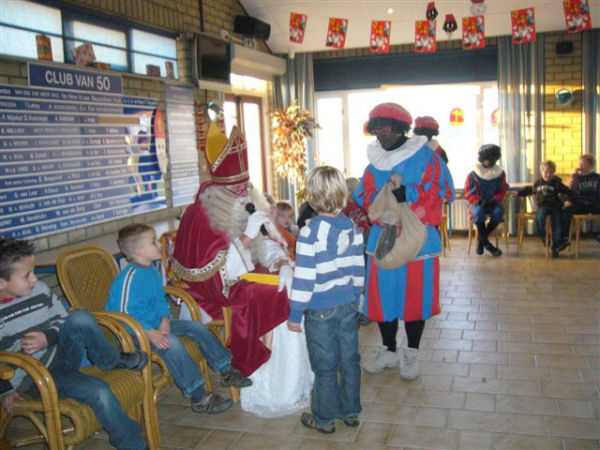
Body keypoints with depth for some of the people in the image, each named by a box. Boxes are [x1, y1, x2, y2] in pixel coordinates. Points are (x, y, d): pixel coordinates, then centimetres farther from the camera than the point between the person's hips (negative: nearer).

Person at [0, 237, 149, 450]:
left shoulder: (39, 290, 0)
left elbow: (63, 320, 12)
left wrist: (47, 337, -9)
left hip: (61, 355, 4)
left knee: (80, 319, -28)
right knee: (98, 391, -28)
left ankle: (112, 360, -2)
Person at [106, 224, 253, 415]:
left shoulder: (152, 271, 7)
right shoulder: (129, 277, -23)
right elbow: (125, 316, -25)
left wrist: (165, 320, -6)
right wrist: (151, 333, -31)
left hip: (156, 324, 10)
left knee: (196, 327, 2)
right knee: (170, 343, -32)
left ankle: (226, 372, 13)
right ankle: (199, 397, -26)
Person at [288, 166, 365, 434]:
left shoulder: (310, 233, -19)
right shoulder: (352, 227, 1)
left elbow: (304, 278, -18)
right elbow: (358, 267, 8)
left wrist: (295, 314, -9)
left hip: (321, 310, -6)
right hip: (349, 304, 6)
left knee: (324, 366, 7)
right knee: (349, 359, 16)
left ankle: (324, 418, 22)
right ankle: (351, 411, 30)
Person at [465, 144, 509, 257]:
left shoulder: (500, 174, 8)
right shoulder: (473, 175, 1)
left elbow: (502, 191, 10)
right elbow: (469, 193, 0)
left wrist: (494, 200, -10)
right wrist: (480, 201, -17)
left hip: (493, 202, 2)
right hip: (478, 203, -2)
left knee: (498, 212, -33)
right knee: (479, 212, -37)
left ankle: (481, 240, -13)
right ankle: (487, 243, -21)